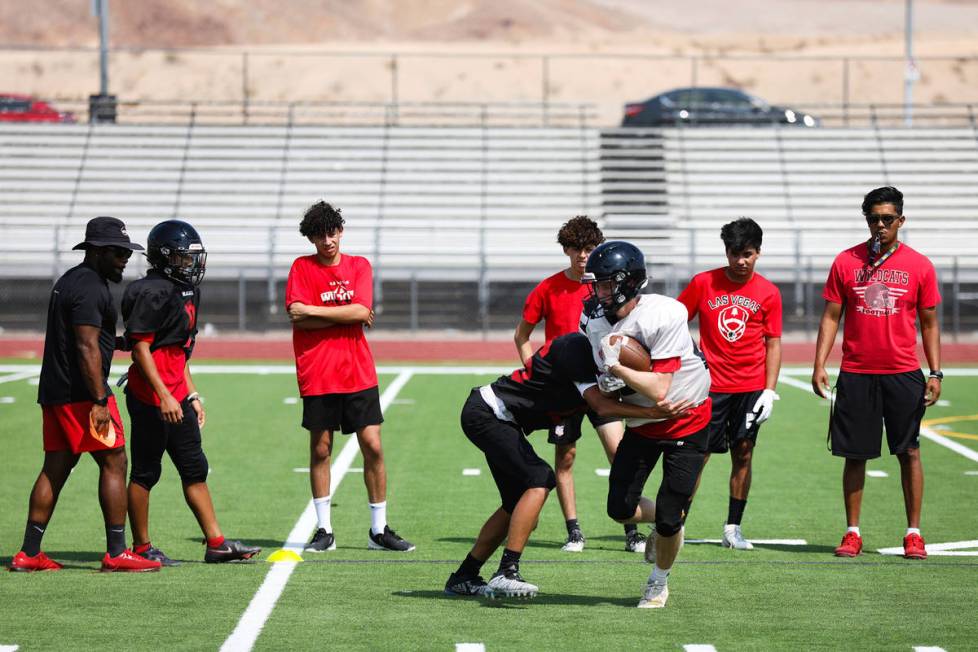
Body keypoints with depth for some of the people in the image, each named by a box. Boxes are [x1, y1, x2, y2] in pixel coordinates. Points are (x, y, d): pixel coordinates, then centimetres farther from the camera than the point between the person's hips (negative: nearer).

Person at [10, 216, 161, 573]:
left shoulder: (68, 282, 18)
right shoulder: (90, 288, -14)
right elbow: (87, 348, -19)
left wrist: (121, 342, 22)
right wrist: (99, 402, -21)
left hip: (54, 392, 10)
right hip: (81, 393, -10)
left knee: (55, 468, 10)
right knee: (114, 464, -5)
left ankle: (29, 553, 10)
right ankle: (116, 553, -5)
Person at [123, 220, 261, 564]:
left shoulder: (186, 291, 15)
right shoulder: (153, 293, -15)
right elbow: (140, 347, -18)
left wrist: (192, 396, 18)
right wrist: (164, 397, -21)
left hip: (176, 397, 10)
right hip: (151, 397, -10)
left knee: (195, 469, 10)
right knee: (145, 472, 0)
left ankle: (216, 543, 14)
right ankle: (141, 547, 9)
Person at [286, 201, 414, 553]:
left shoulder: (359, 266, 7)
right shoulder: (302, 267, 2)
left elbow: (362, 311, -8)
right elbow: (296, 315, -10)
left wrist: (315, 311, -8)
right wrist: (345, 315, -8)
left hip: (358, 374, 1)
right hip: (317, 376, -1)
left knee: (373, 446, -1)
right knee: (320, 449, 3)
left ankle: (379, 530, 7)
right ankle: (324, 530, 11)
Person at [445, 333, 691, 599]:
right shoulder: (578, 347, -21)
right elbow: (602, 407, -28)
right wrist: (653, 412, -36)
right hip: (486, 414, -10)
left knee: (517, 502, 11)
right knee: (539, 481, -21)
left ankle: (463, 577, 20)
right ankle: (506, 573, -23)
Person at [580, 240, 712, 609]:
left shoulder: (663, 317, -29)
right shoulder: (596, 320, -10)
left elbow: (659, 390, -31)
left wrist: (615, 365, -32)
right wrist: (609, 384, -15)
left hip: (686, 422, -5)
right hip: (642, 423, 5)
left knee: (669, 519, -4)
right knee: (620, 508, 0)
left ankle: (659, 582, 24)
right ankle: (665, 523, 33)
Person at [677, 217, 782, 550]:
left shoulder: (768, 293, 2)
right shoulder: (703, 283, 0)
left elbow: (773, 344, 4)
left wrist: (770, 391, -3)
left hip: (750, 388, 1)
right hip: (710, 385, -1)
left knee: (743, 454, 3)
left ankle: (732, 528, 11)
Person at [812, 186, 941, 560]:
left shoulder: (919, 266, 3)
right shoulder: (846, 262, 4)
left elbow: (929, 324, 7)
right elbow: (831, 317, 6)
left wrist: (935, 374, 0)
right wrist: (819, 365, -3)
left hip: (903, 374, -1)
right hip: (855, 374, 1)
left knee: (909, 452, 0)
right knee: (854, 455, 3)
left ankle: (913, 534, 7)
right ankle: (853, 533, 12)